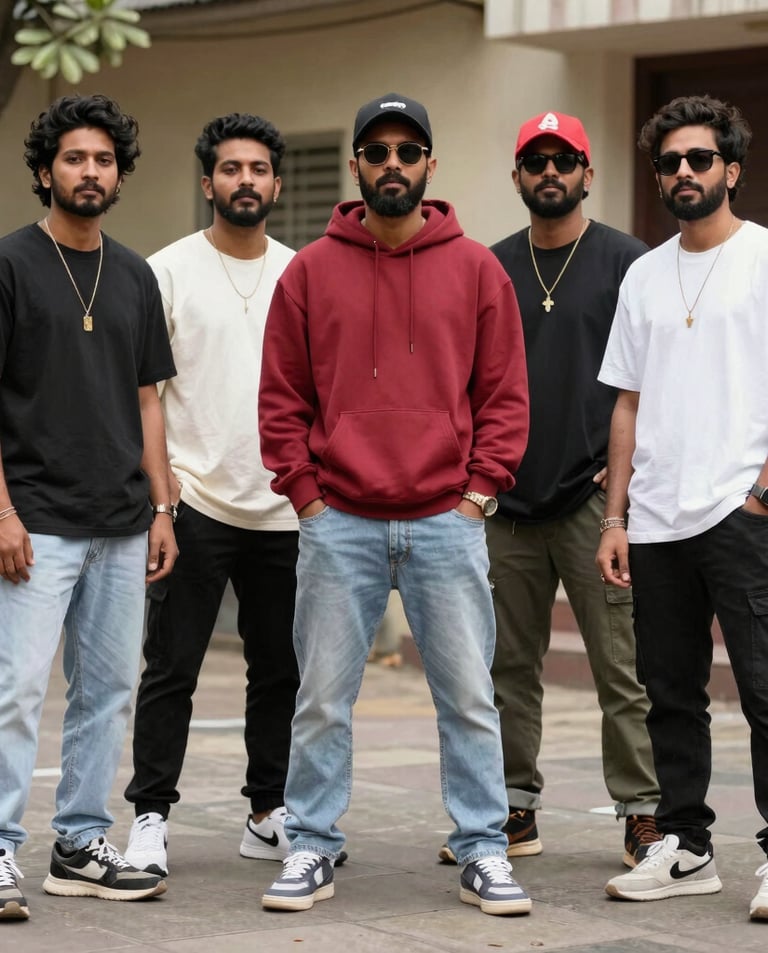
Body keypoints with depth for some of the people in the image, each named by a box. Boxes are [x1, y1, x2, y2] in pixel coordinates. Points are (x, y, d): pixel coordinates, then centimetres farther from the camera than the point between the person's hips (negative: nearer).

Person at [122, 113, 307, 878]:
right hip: (195, 502, -4)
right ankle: (151, 818, 5)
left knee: (281, 670, 10)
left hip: (283, 508, 4)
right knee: (172, 669, -2)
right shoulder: (169, 270, -1)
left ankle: (270, 815, 21)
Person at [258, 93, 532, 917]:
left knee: (469, 699, 3)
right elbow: (282, 397, 6)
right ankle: (311, 850, 14)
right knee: (322, 700, 4)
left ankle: (483, 854, 12)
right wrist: (304, 493, -1)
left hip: (447, 525, 0)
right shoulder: (310, 271, 5)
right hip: (338, 526, 0)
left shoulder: (476, 269, 5)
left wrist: (478, 492, -2)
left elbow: (505, 394, 6)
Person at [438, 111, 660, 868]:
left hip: (593, 499, -4)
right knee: (508, 665, 8)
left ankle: (643, 812, 1)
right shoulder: (492, 267, 13)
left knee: (622, 666, -5)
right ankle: (514, 810, 17)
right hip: (507, 499, 5)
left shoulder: (625, 261, 2)